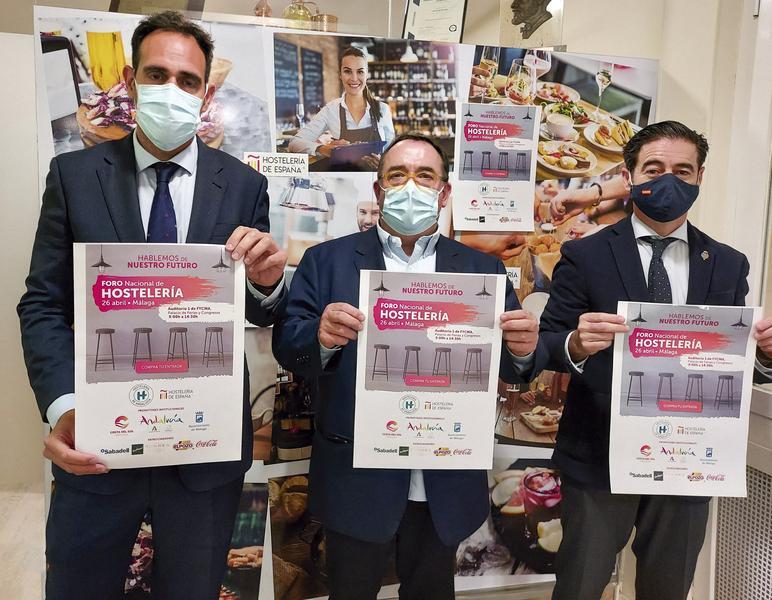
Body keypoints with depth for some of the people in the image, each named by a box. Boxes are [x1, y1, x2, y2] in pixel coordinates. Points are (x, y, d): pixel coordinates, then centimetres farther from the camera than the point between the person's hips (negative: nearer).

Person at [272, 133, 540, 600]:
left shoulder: (482, 269, 5)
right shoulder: (327, 261, 1)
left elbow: (510, 368, 2)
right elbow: (287, 347, -5)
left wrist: (523, 348, -21)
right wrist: (321, 337, -26)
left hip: (447, 485, 2)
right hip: (356, 479, -1)